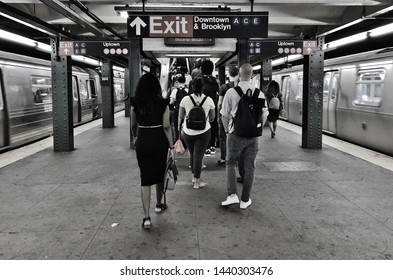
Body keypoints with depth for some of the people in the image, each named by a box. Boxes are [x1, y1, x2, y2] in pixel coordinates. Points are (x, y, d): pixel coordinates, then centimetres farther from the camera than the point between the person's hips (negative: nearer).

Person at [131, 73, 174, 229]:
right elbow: (166, 126, -9)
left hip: (142, 142, 1)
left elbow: (133, 125, 9)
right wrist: (171, 146, -2)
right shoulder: (163, 103, -8)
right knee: (159, 175, 20)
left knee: (145, 178, 4)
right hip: (159, 141, -1)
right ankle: (159, 205, 38)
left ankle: (146, 217, -3)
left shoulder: (136, 104, -2)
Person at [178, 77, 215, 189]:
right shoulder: (209, 100, -6)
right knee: (199, 156, 2)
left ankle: (194, 176, 31)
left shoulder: (185, 99, -7)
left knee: (192, 154, 17)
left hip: (188, 132, 2)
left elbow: (180, 116, 1)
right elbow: (212, 118, 4)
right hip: (203, 132, -1)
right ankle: (197, 181, 6)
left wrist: (180, 127, 18)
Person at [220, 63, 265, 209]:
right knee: (249, 167, 11)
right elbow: (263, 116, 6)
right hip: (253, 135, 3)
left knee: (231, 164, 13)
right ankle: (245, 200, 18)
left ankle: (232, 195, -2)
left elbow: (225, 116, -3)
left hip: (236, 133, -2)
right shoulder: (259, 93, 0)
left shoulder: (231, 92, -9)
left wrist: (227, 131, 12)